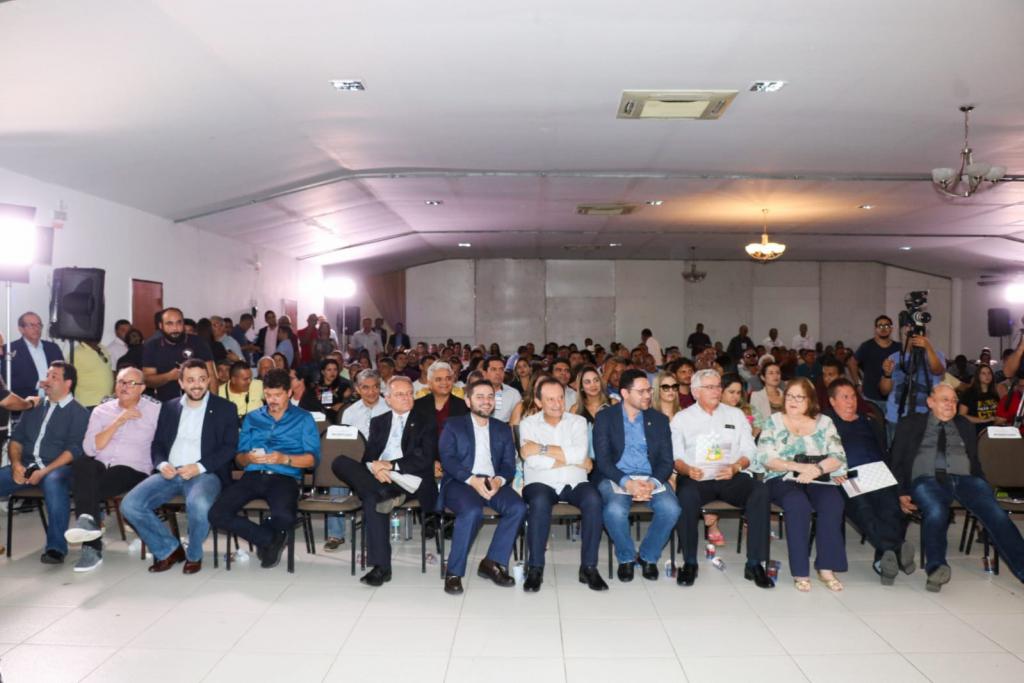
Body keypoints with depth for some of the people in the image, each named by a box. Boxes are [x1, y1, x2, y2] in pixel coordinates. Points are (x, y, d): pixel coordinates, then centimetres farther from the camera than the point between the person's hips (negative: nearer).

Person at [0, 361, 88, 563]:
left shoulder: (79, 412, 3)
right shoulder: (34, 407, 20)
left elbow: (74, 450, -7)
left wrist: (44, 472, -17)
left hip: (57, 468, -5)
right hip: (26, 466, 5)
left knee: (53, 482, -38)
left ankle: (56, 547, -33)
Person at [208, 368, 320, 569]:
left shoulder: (303, 419, 13)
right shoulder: (252, 418, 22)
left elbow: (313, 458, 2)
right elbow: (239, 458, 15)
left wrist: (285, 459, -15)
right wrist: (248, 457, -9)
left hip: (284, 477, -3)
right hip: (253, 476, 4)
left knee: (284, 518, -35)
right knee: (217, 514, -23)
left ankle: (266, 540, 5)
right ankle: (269, 538, 0)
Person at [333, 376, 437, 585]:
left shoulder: (424, 423, 12)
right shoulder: (378, 422, 23)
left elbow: (425, 459, -2)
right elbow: (369, 456, 13)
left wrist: (391, 465, -13)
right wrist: (375, 467, -13)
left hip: (409, 479, -4)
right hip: (379, 476, 5)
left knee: (372, 498, -36)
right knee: (340, 463, -24)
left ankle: (380, 566, -32)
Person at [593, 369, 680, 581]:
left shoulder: (659, 419, 10)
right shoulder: (605, 418, 1)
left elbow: (666, 461, 4)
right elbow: (602, 460, -6)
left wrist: (652, 483, -16)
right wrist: (627, 483, -22)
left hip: (651, 479, 3)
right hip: (615, 478, -2)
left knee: (671, 508, -28)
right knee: (615, 510, -34)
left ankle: (648, 556, 0)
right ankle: (626, 557, -3)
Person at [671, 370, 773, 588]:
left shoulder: (735, 414, 18)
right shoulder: (681, 418, 12)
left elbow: (749, 451, 11)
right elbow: (675, 456, 4)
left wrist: (735, 468, -9)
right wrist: (687, 469, -18)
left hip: (733, 477, 2)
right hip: (696, 478, -2)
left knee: (760, 491, -29)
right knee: (686, 494, -36)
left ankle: (754, 564, -20)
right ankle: (689, 563, -19)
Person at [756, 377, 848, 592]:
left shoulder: (824, 422, 13)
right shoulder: (774, 422, 9)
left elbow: (838, 457, 3)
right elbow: (765, 458, -3)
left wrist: (817, 469, -17)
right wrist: (800, 466, -15)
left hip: (818, 480, 2)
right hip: (782, 480, -2)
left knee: (833, 502, -30)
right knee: (798, 504, -34)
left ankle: (826, 568, -23)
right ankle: (800, 572, -27)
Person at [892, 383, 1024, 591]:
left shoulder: (965, 425, 25)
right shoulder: (910, 424, 16)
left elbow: (975, 461, 20)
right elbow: (897, 462, 10)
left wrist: (982, 487, 1)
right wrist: (902, 493, -5)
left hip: (965, 479, 3)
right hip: (927, 480, -3)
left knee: (995, 513, -26)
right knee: (936, 512, -35)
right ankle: (937, 567, -44)